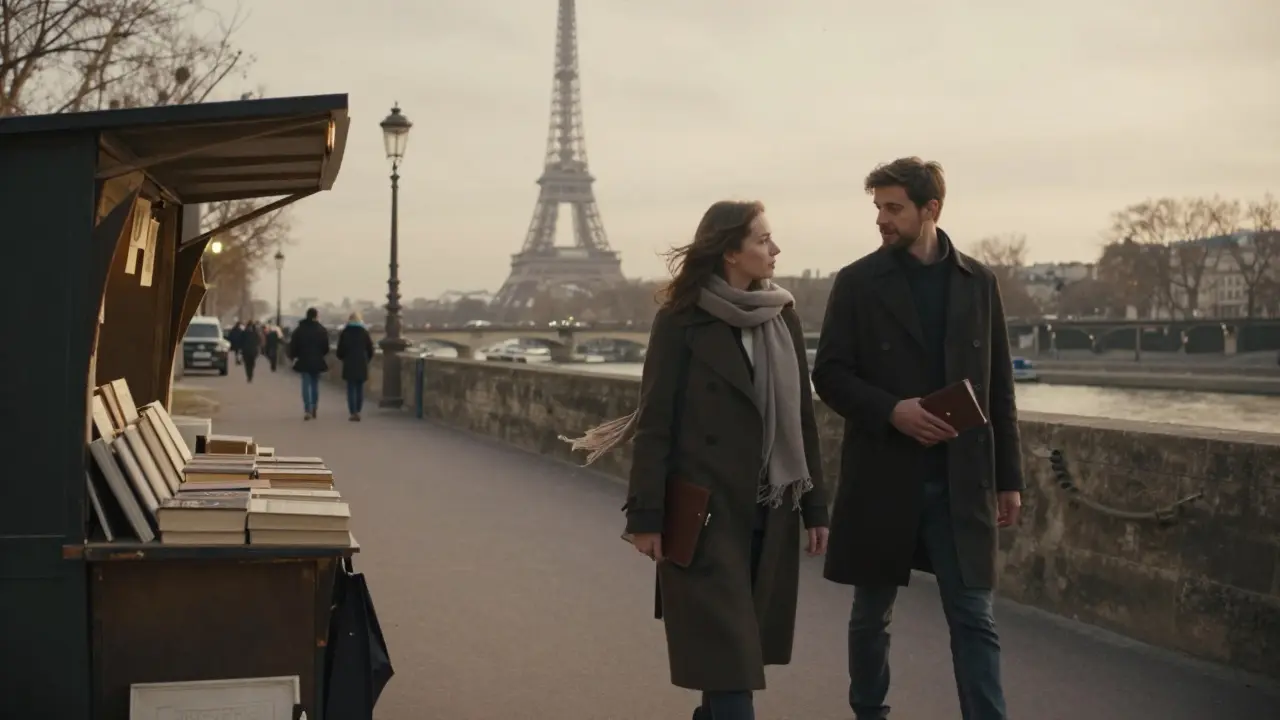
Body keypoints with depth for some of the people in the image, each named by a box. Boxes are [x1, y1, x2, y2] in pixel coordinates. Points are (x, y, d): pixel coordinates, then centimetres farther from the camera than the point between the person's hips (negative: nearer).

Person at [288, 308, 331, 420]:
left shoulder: (299, 330, -2)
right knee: (315, 384, 12)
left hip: (304, 361, 0)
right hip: (317, 361, 0)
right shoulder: (321, 330, -5)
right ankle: (313, 410, 13)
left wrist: (294, 356, 9)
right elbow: (326, 347, -4)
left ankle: (307, 410, -13)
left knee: (306, 384, 0)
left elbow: (293, 345, -4)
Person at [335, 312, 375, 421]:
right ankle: (357, 411, 10)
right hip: (362, 364, 2)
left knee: (351, 389, 0)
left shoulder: (344, 333, -2)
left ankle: (353, 413, -7)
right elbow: (370, 350, 4)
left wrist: (342, 357, 21)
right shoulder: (364, 333, 2)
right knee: (360, 388, 9)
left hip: (349, 365, -2)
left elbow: (340, 351, -1)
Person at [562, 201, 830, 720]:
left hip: (771, 512, 5)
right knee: (726, 650, -4)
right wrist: (646, 515, -10)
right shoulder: (681, 320, -7)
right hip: (706, 511, -5)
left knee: (744, 645, 10)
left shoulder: (783, 317, 8)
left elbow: (801, 418, 10)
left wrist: (814, 506, 9)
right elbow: (655, 422, -7)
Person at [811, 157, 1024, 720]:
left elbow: (998, 385, 8)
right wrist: (890, 410, -19)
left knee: (974, 618, -1)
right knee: (872, 613, 12)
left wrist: (1009, 477, 6)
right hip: (882, 476, -1)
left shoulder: (978, 282, 6)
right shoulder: (857, 282, -1)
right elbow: (828, 374, -2)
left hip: (961, 480, 1)